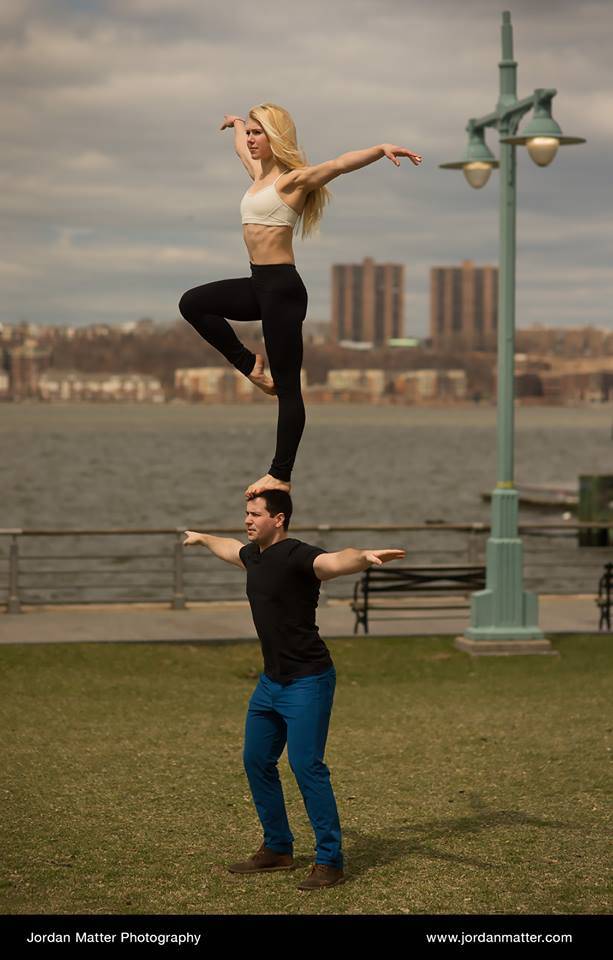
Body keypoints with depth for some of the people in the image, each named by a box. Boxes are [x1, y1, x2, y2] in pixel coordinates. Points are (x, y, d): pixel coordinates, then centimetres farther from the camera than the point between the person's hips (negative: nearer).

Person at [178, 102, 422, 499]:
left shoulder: (293, 179, -10)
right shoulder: (259, 173, 15)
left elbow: (340, 164, -27)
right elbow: (242, 145, 38)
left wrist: (382, 149, -42)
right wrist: (235, 123, 57)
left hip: (282, 286, -9)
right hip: (259, 283, 9)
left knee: (287, 386, -4)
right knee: (193, 304, 18)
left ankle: (280, 476, -2)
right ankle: (249, 364, 15)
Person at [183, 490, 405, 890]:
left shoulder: (297, 556, -19)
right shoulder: (254, 554, 9)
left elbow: (336, 560, -40)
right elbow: (232, 549, 34)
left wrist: (364, 556, -62)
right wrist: (203, 538, 54)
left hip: (307, 681, -10)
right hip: (271, 681, 10)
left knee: (306, 765, -12)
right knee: (257, 760, 16)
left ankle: (330, 861, -2)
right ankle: (278, 849, 30)